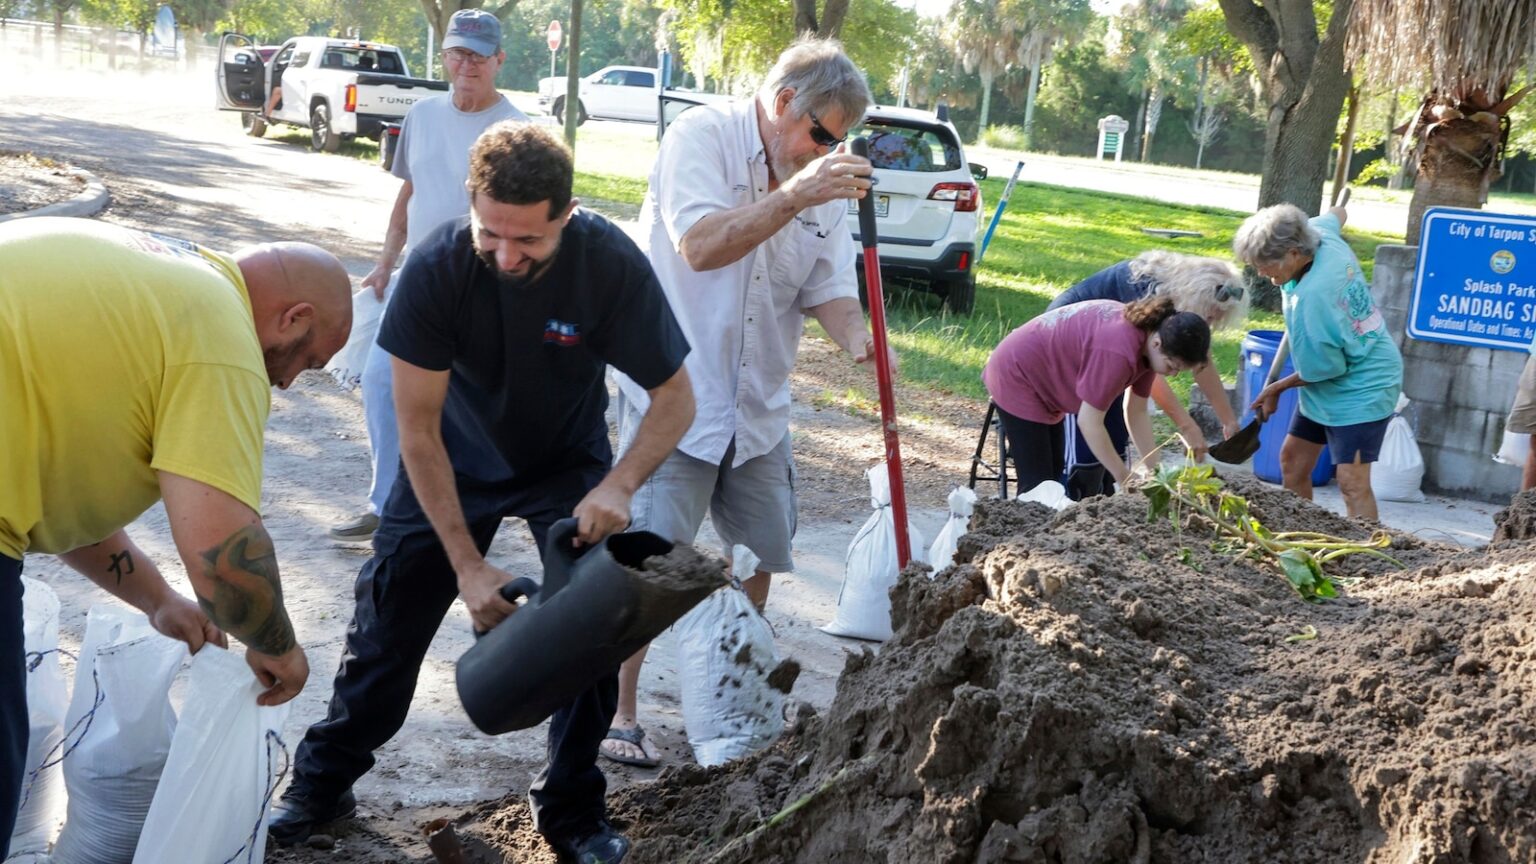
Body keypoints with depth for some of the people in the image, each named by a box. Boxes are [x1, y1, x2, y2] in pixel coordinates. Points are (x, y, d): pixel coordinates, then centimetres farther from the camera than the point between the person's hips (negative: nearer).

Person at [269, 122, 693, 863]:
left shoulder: (612, 265, -31)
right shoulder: (436, 267, -32)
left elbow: (675, 398, -20)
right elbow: (417, 428, -24)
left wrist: (619, 485, -39)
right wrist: (467, 563, -26)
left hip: (568, 462, 0)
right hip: (457, 459, 0)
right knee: (390, 616, 1)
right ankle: (324, 782, 22)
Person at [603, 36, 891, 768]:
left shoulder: (820, 179, 8)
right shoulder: (701, 137, -10)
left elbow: (829, 288, 3)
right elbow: (700, 245, -24)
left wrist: (857, 339, -19)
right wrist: (796, 196, -33)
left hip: (757, 407, 7)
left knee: (758, 558, 13)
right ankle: (616, 711, 9)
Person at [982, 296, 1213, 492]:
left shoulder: (1149, 338, -7)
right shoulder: (1118, 352, -35)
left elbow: (1137, 413, 1)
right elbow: (1090, 422, -28)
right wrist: (1124, 480, -20)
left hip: (1044, 376, 9)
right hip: (1018, 376, -9)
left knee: (1055, 473, 13)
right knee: (1037, 482, -10)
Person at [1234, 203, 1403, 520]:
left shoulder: (1309, 300, -35)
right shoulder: (1321, 232, -10)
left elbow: (1321, 370, -22)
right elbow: (1337, 214, 16)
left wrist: (1277, 389, -7)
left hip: (1361, 390, -10)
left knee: (1352, 483, -16)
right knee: (1293, 459, 16)